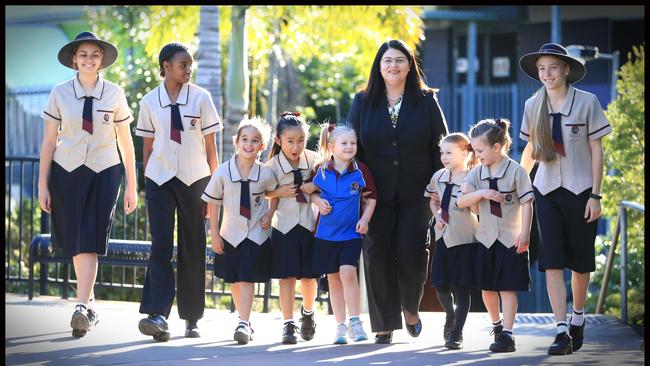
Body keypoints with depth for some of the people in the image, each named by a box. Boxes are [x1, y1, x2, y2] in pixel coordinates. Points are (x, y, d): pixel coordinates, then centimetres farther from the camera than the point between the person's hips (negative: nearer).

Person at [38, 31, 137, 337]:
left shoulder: (114, 94, 2)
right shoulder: (60, 93, 2)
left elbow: (126, 142, 7)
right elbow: (48, 142, 4)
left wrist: (132, 186, 6)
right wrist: (43, 185, 2)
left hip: (104, 173, -1)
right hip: (67, 172, 1)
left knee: (90, 241, -12)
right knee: (75, 243, 7)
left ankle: (82, 307, -16)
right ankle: (89, 302, 23)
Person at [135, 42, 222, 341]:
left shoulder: (200, 98, 2)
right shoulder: (150, 102, 5)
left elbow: (210, 146, 4)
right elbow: (147, 147, 10)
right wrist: (145, 185, 7)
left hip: (194, 180, 0)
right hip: (160, 180, 0)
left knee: (192, 249, 4)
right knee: (161, 246, -11)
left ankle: (191, 318, 12)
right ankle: (157, 314, -19)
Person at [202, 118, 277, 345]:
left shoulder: (265, 174, -10)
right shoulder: (223, 172, -11)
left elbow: (274, 193, 12)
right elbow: (214, 204, -2)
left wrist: (269, 214, -3)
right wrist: (214, 235, -2)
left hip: (256, 234, -2)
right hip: (231, 234, 2)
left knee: (247, 279, -11)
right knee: (234, 281, 11)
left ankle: (244, 324, -11)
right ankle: (245, 320, 27)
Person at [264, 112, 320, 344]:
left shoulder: (314, 160, -2)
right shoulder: (273, 164, -5)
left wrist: (315, 186, -9)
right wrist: (280, 192, -15)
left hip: (310, 224, 2)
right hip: (284, 226, -2)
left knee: (309, 276, 10)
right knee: (287, 277, -4)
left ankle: (308, 312, 36)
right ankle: (288, 324, 0)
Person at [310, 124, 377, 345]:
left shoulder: (360, 170, -5)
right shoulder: (321, 170, -2)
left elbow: (371, 197, 4)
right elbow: (311, 192, 13)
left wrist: (365, 219, -6)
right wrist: (319, 201, -7)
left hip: (351, 233, -2)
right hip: (326, 233, 2)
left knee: (348, 272, -18)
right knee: (333, 278, 8)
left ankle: (355, 321, -8)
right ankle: (340, 326, 17)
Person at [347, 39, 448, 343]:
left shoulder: (426, 101, 5)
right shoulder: (363, 102, 7)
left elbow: (441, 147, 5)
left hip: (416, 194, -1)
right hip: (376, 194, 1)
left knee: (411, 252, -9)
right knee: (377, 255, -2)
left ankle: (410, 308, 18)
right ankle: (385, 323, 6)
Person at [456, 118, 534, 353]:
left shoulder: (516, 171, -9)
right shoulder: (476, 173, 4)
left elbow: (527, 203, -9)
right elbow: (461, 202, -4)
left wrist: (525, 234, -14)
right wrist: (482, 193, -21)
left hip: (511, 239, -5)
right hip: (486, 238, 5)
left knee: (507, 288, -6)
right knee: (487, 288, 11)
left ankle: (507, 334, -5)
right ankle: (496, 324, 33)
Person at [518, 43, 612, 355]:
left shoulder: (587, 102, -5)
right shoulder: (533, 106, 3)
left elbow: (596, 150, -4)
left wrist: (595, 195, -7)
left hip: (580, 190, -2)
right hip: (547, 190, 2)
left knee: (580, 261, 8)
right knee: (552, 261, -9)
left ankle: (578, 316, 31)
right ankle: (562, 331, -13)